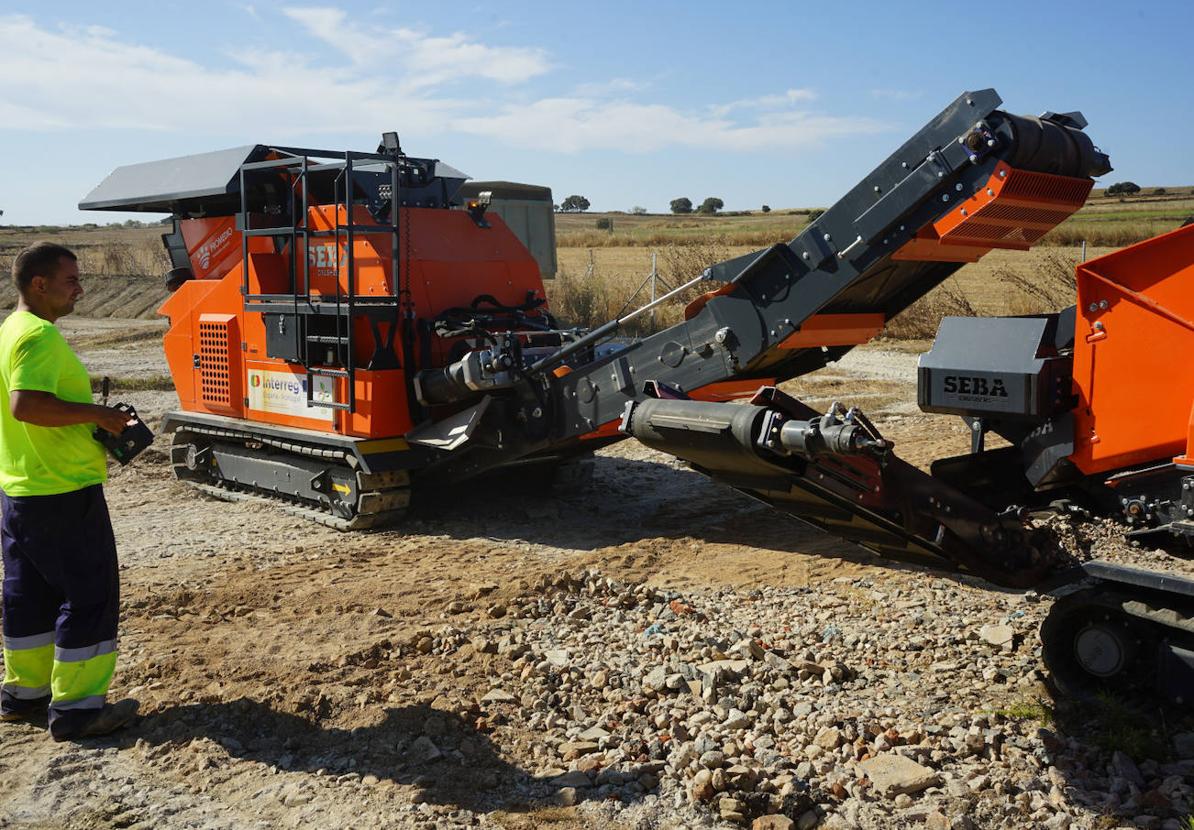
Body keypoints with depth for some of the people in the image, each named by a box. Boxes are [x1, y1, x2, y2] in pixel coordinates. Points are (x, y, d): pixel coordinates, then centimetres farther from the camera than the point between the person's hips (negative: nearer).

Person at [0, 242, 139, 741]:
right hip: (64, 492, -10)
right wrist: (96, 413, -21)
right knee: (89, 596, -2)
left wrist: (88, 422, 15)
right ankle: (76, 708, 3)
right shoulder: (41, 335, -18)